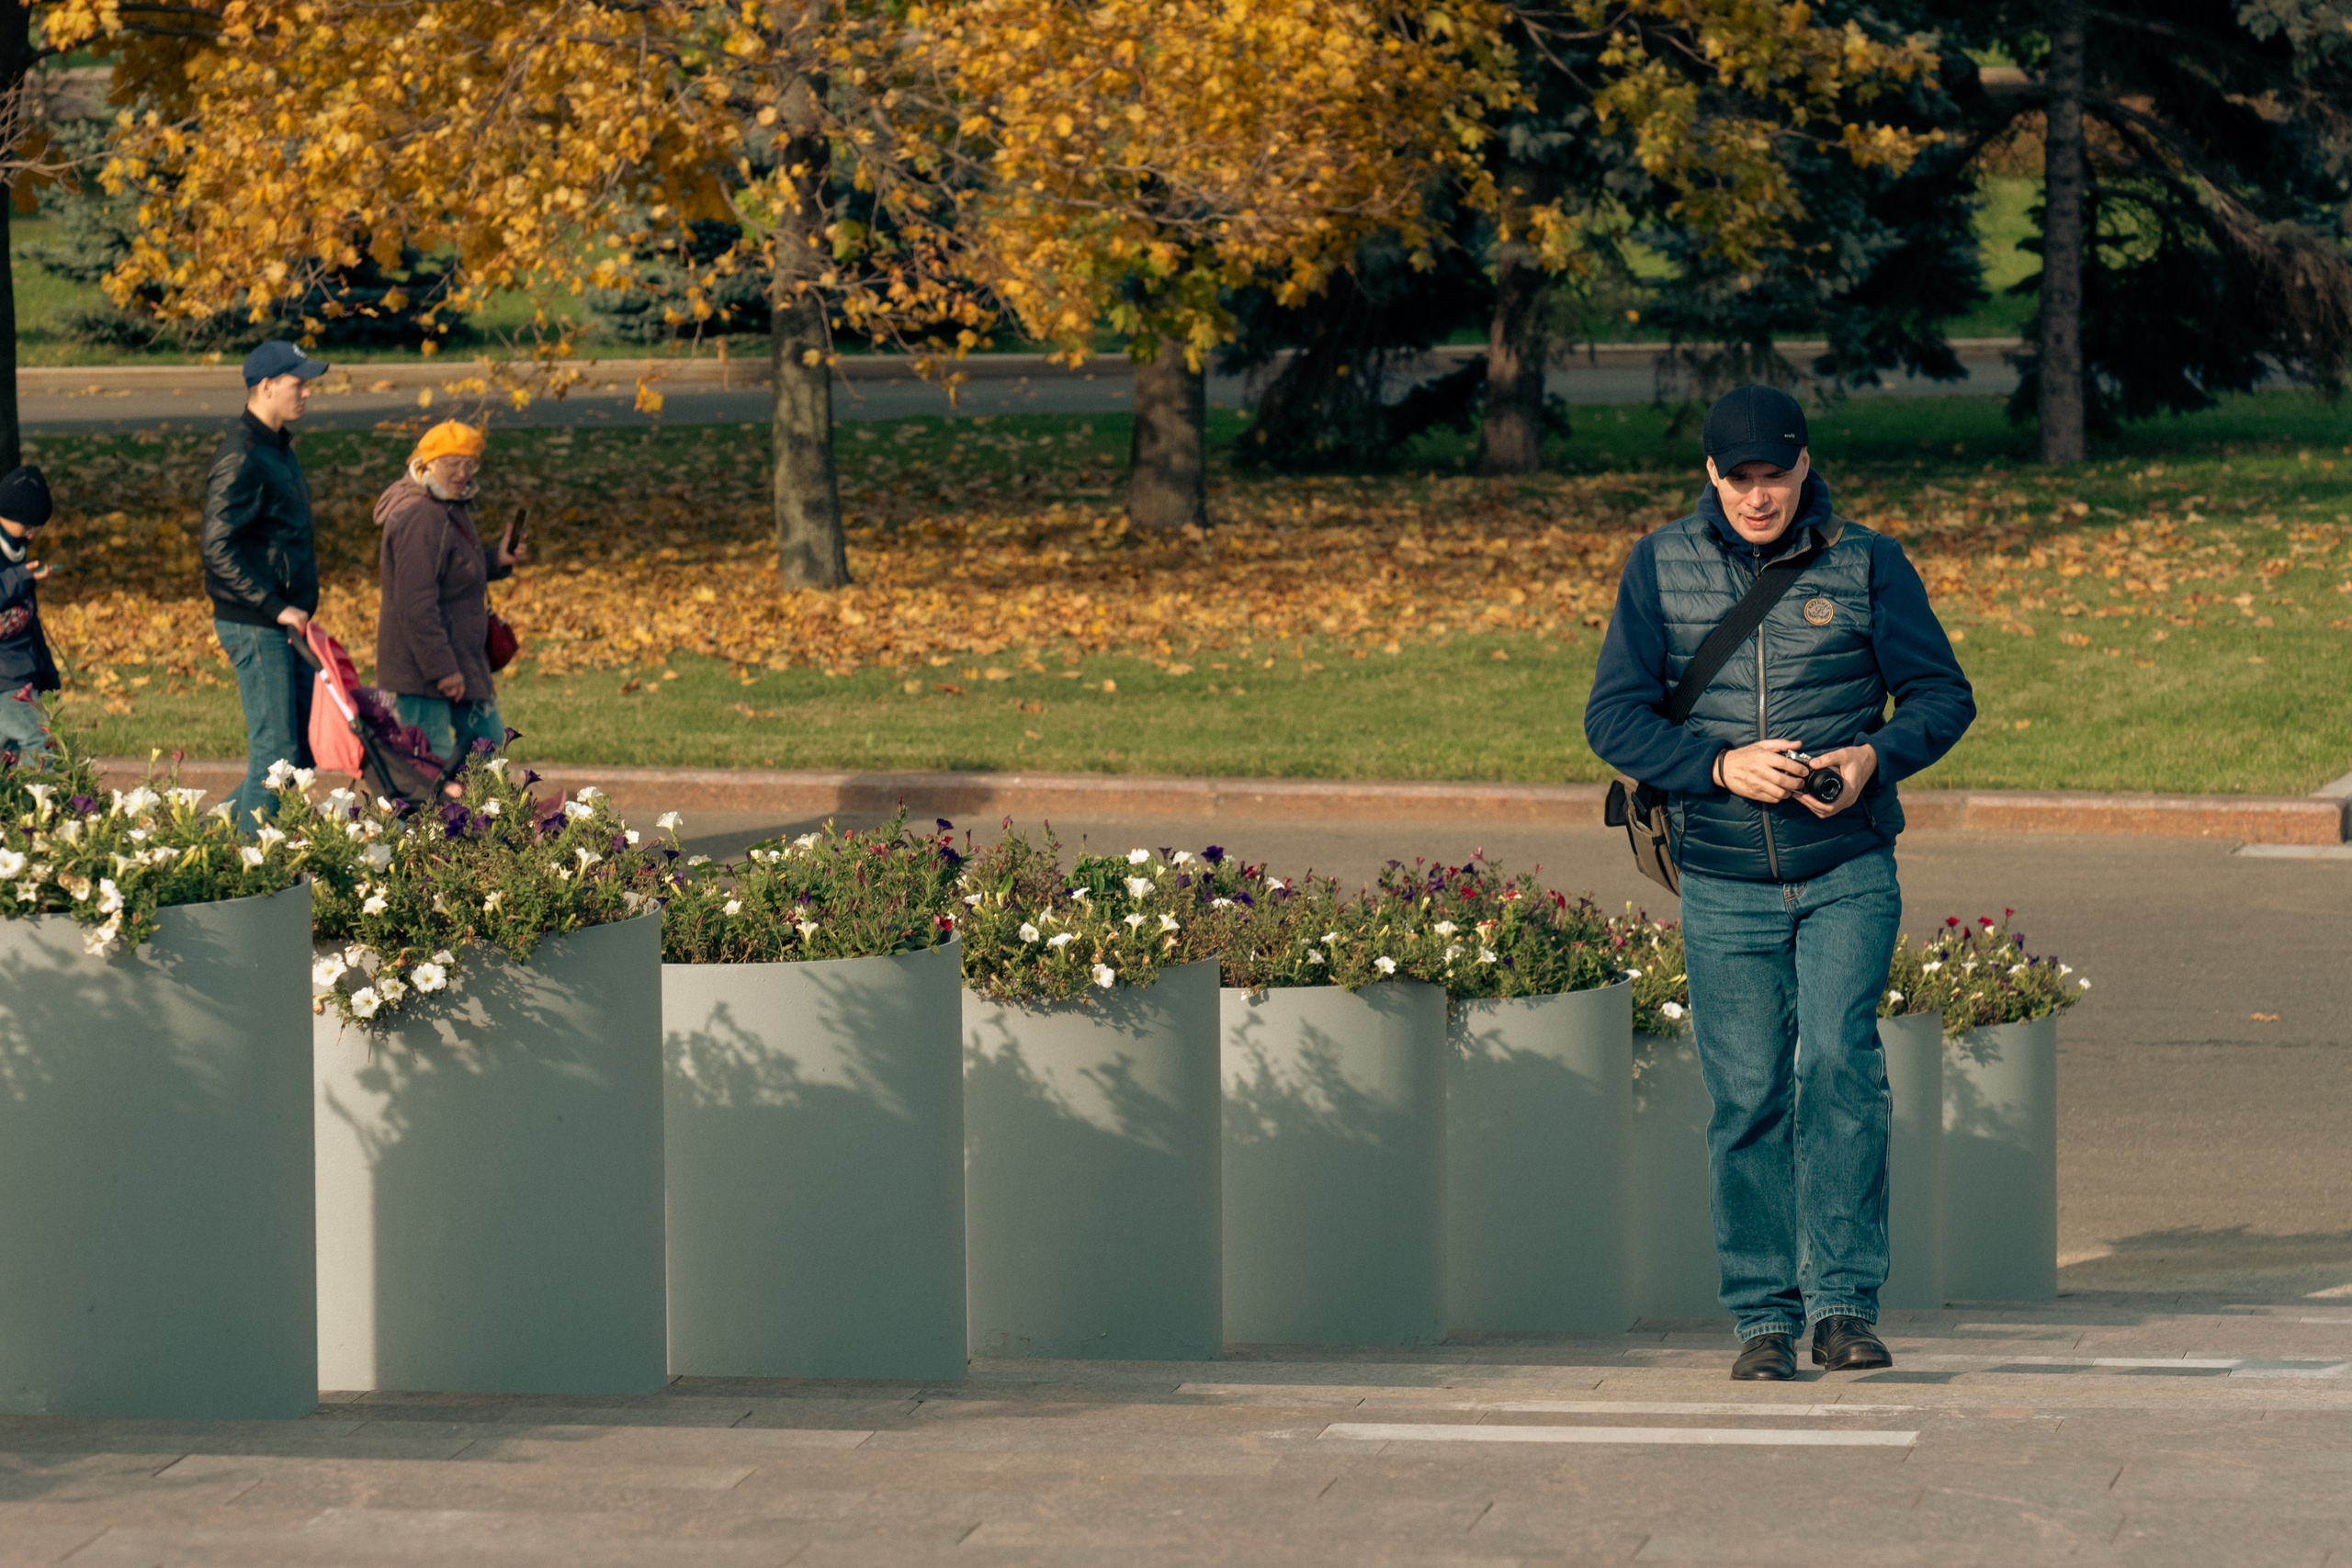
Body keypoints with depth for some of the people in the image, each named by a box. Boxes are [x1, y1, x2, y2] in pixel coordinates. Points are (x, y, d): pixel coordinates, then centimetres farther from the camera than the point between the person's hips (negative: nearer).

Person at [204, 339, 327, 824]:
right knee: (276, 755, -8)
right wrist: (274, 607, -26)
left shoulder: (279, 448, 16)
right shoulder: (241, 457, -16)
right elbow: (218, 548, -23)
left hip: (286, 623, 10)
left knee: (305, 750, 10)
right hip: (254, 626, -10)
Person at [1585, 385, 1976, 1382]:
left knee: (1840, 1060, -17)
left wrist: (1874, 757, -17)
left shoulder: (1865, 565, 1)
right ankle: (1764, 1318, 10)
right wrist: (1722, 766, -16)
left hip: (1848, 875, -1)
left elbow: (1942, 694, 4)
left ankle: (1843, 1302, -13)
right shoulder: (1661, 568, 3)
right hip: (1723, 886, 1)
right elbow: (1615, 717, 0)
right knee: (1745, 1099, 1)